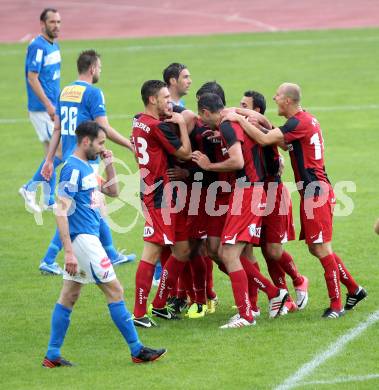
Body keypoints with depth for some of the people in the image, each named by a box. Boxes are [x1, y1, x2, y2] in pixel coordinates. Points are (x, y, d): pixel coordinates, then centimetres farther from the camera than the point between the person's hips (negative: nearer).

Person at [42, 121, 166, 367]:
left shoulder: (86, 167, 14)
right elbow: (61, 212, -20)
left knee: (69, 296, 9)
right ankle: (137, 351, 1)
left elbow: (112, 192, 25)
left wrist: (109, 163, 9)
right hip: (83, 238, -10)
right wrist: (69, 251, -24)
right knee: (115, 292, -4)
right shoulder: (73, 169, -16)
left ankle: (53, 356, 11)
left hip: (86, 238, 10)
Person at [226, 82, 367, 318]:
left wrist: (240, 119, -14)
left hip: (315, 191, -10)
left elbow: (264, 139, -23)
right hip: (313, 191, 10)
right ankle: (354, 289, 21)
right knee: (316, 248, 14)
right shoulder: (307, 119, 14)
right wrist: (264, 123, 6)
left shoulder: (299, 123, -16)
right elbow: (285, 143, 19)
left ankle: (336, 305, -3)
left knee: (321, 248, -7)